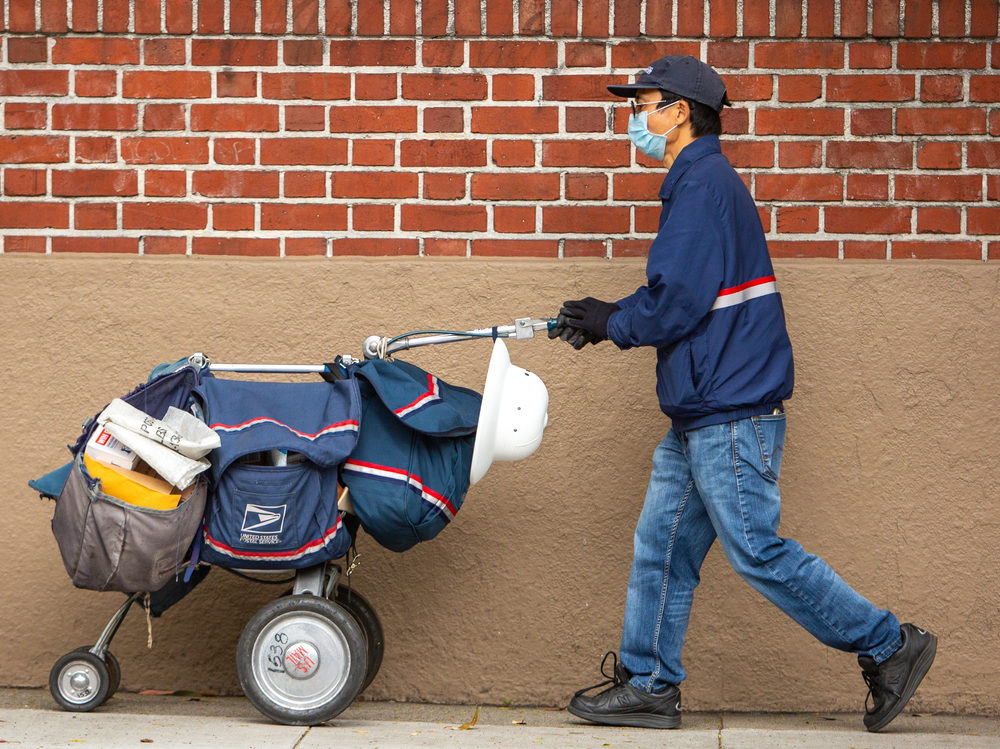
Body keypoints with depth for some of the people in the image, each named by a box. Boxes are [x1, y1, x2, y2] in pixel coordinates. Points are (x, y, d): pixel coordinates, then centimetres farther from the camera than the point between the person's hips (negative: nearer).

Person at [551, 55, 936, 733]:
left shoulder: (703, 184, -14)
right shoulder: (701, 182, 18)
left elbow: (676, 303, -20)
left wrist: (612, 323, -4)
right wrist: (605, 317, 11)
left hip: (731, 416, -10)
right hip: (702, 418, 10)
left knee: (757, 552, -5)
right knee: (661, 549, 11)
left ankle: (889, 646, 5)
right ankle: (648, 686, 18)